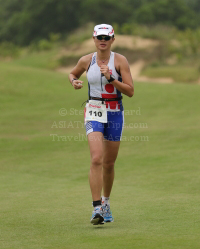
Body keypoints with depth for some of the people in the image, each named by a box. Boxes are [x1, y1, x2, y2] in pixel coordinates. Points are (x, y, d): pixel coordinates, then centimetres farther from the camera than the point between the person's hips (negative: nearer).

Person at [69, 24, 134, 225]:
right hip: (94, 112, 0)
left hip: (115, 113, 1)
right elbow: (72, 73, 21)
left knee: (109, 163, 10)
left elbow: (130, 91, -9)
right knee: (96, 159, -18)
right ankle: (97, 208, -20)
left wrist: (111, 78, -21)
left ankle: (106, 202, 34)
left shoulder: (120, 61, -5)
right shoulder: (86, 61, 1)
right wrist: (74, 82, -1)